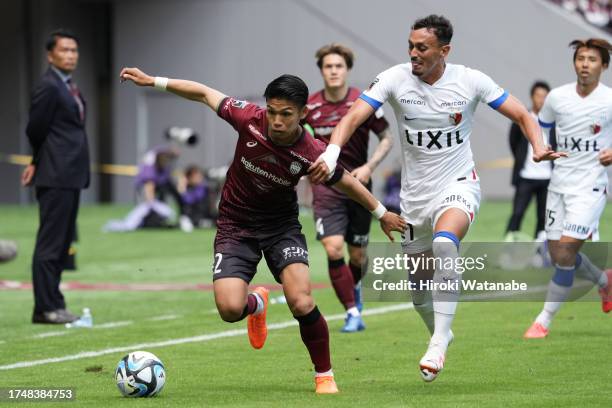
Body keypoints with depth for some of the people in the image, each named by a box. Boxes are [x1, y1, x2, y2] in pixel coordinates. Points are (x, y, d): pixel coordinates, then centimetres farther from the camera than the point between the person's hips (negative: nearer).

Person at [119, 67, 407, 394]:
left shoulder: (312, 154, -21)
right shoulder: (249, 119, -21)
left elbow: (346, 183, -2)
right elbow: (205, 94, -6)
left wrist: (382, 213, 9)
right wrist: (153, 81, -5)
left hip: (281, 225, -1)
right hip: (235, 226, 1)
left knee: (301, 302, -23)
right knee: (230, 309, -17)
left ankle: (325, 376, 1)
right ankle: (256, 304, 24)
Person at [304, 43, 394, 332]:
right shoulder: (310, 106, -4)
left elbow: (386, 138, -1)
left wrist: (369, 167, -15)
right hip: (325, 186, 0)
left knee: (357, 256, 9)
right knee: (333, 249, -19)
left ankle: (354, 287, 45)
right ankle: (353, 313, -9)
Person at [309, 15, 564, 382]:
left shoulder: (470, 81, -9)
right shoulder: (395, 79, -9)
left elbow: (522, 115, -2)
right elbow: (354, 116, -18)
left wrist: (539, 147, -22)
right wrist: (332, 153, -37)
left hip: (458, 185, -3)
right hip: (415, 195, 3)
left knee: (444, 242, -35)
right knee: (419, 288, 9)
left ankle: (439, 342, -30)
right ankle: (441, 334, 41)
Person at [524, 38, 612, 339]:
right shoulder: (557, 97, 2)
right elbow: (539, 127, 19)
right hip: (559, 184, 5)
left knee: (566, 250, -16)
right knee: (558, 255, 7)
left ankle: (544, 321, -6)